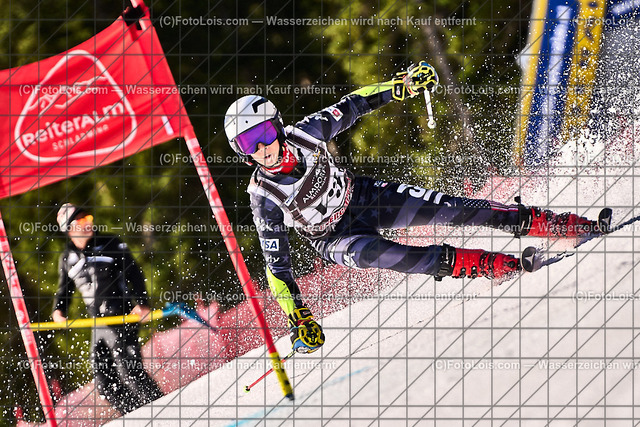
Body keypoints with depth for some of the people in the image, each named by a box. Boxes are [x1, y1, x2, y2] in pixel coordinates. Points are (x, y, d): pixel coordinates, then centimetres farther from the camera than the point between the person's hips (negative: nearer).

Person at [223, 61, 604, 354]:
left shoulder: (304, 134, -21)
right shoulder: (264, 196, -25)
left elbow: (351, 107, -4)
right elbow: (277, 265, -19)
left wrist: (404, 85, -8)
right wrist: (297, 317, -23)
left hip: (364, 198, 2)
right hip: (335, 237, -2)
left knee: (447, 209, -14)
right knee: (363, 253, -37)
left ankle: (562, 224, -8)